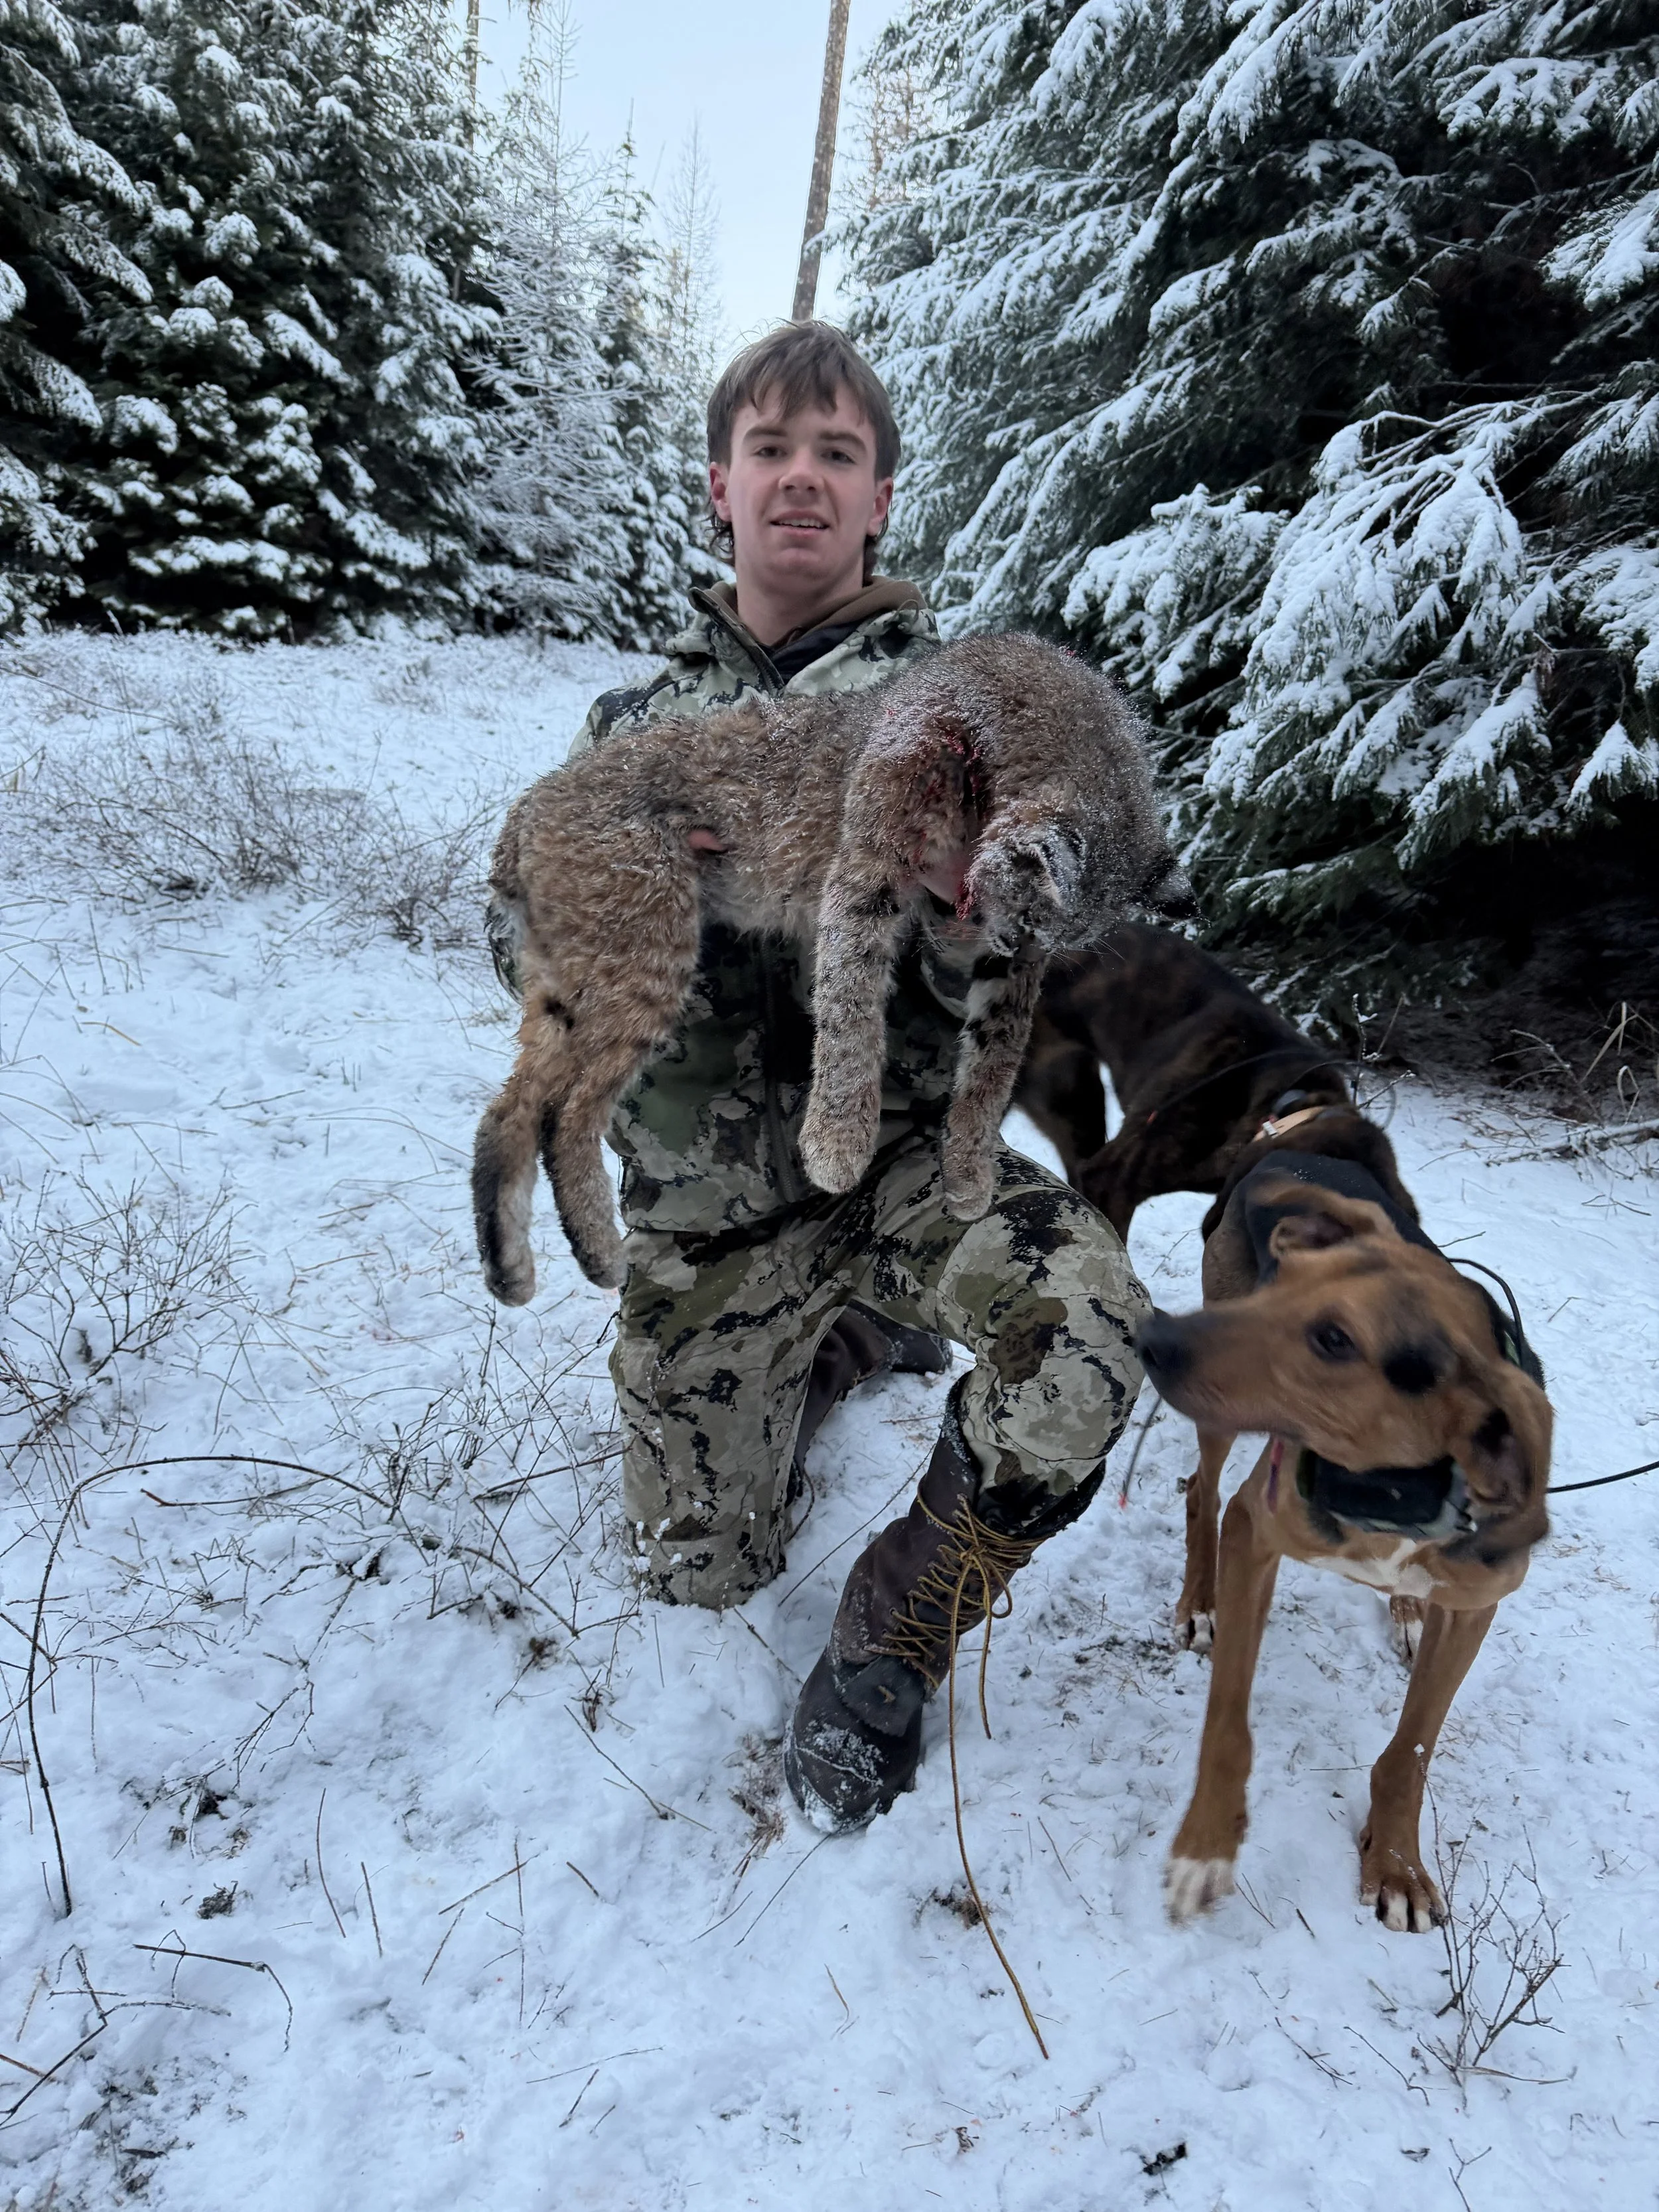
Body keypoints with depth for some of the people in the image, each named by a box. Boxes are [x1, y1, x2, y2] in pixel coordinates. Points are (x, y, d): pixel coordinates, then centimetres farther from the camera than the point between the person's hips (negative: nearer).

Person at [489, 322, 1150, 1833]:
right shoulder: (644, 717, 7)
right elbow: (523, 934, -1)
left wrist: (963, 911, -32)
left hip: (900, 1155, -2)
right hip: (706, 1203, 3)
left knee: (1087, 1324, -34)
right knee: (702, 1571, 10)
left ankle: (888, 1642, -7)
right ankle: (843, 1346, 39)